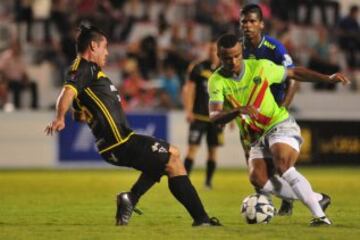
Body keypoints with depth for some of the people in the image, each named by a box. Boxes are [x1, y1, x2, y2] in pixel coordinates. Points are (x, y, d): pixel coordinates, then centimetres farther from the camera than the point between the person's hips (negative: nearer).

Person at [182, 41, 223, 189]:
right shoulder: (198, 68, 0)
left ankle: (208, 181, 15)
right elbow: (188, 89, -1)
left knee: (213, 150, 4)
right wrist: (188, 110, -10)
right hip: (199, 116, -3)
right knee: (192, 148, -8)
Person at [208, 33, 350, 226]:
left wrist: (328, 79, 0)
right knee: (258, 181, -16)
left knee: (283, 168, -29)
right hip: (256, 136, 4)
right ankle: (318, 199, -4)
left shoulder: (260, 67, -9)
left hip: (280, 124, -4)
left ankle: (320, 215, -30)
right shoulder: (217, 81, -10)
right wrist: (238, 110, -42)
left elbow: (294, 73, 7)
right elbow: (214, 116, -23)